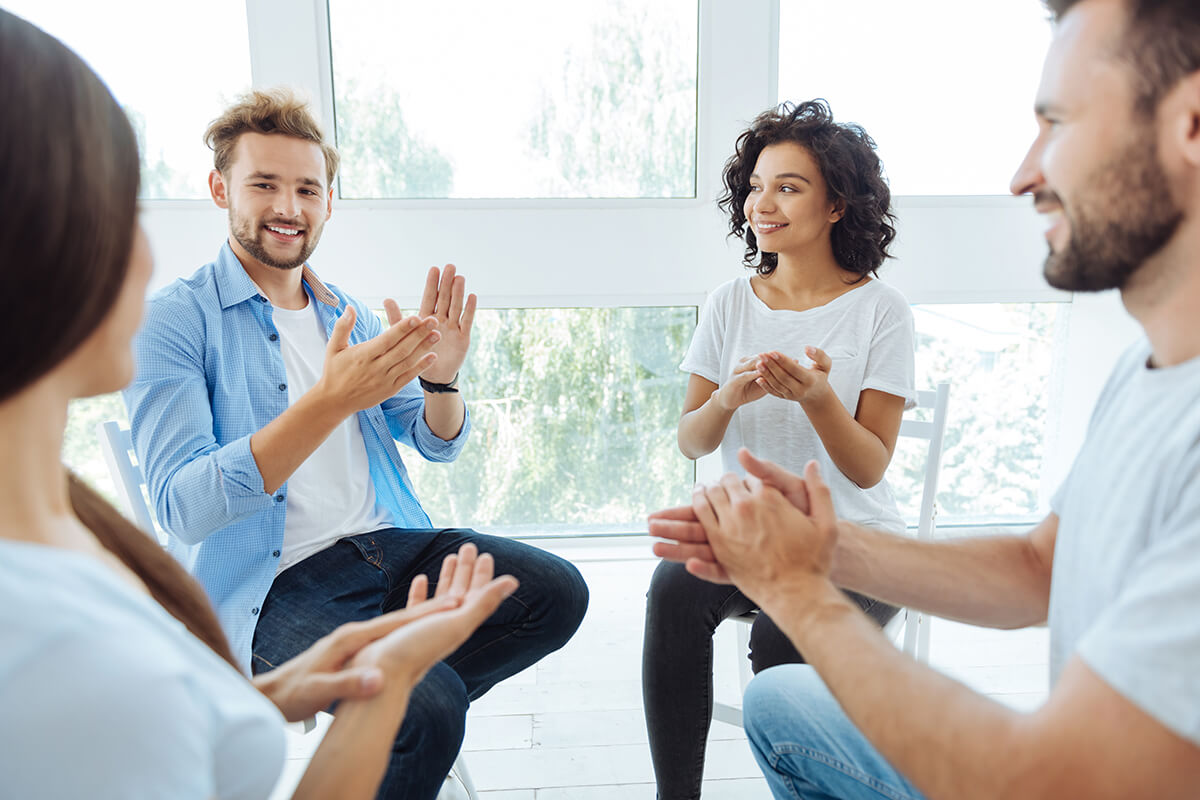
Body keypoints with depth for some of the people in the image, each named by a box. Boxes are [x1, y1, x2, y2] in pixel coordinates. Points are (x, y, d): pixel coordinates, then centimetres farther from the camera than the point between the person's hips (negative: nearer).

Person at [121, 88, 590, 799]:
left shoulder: (350, 315, 12)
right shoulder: (173, 321, -7)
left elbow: (439, 445, 11)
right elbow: (183, 510, -19)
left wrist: (440, 378, -13)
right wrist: (330, 401, -31)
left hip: (391, 546, 6)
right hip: (274, 582, -6)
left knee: (558, 593, -10)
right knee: (430, 711, -28)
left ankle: (405, 705, 9)